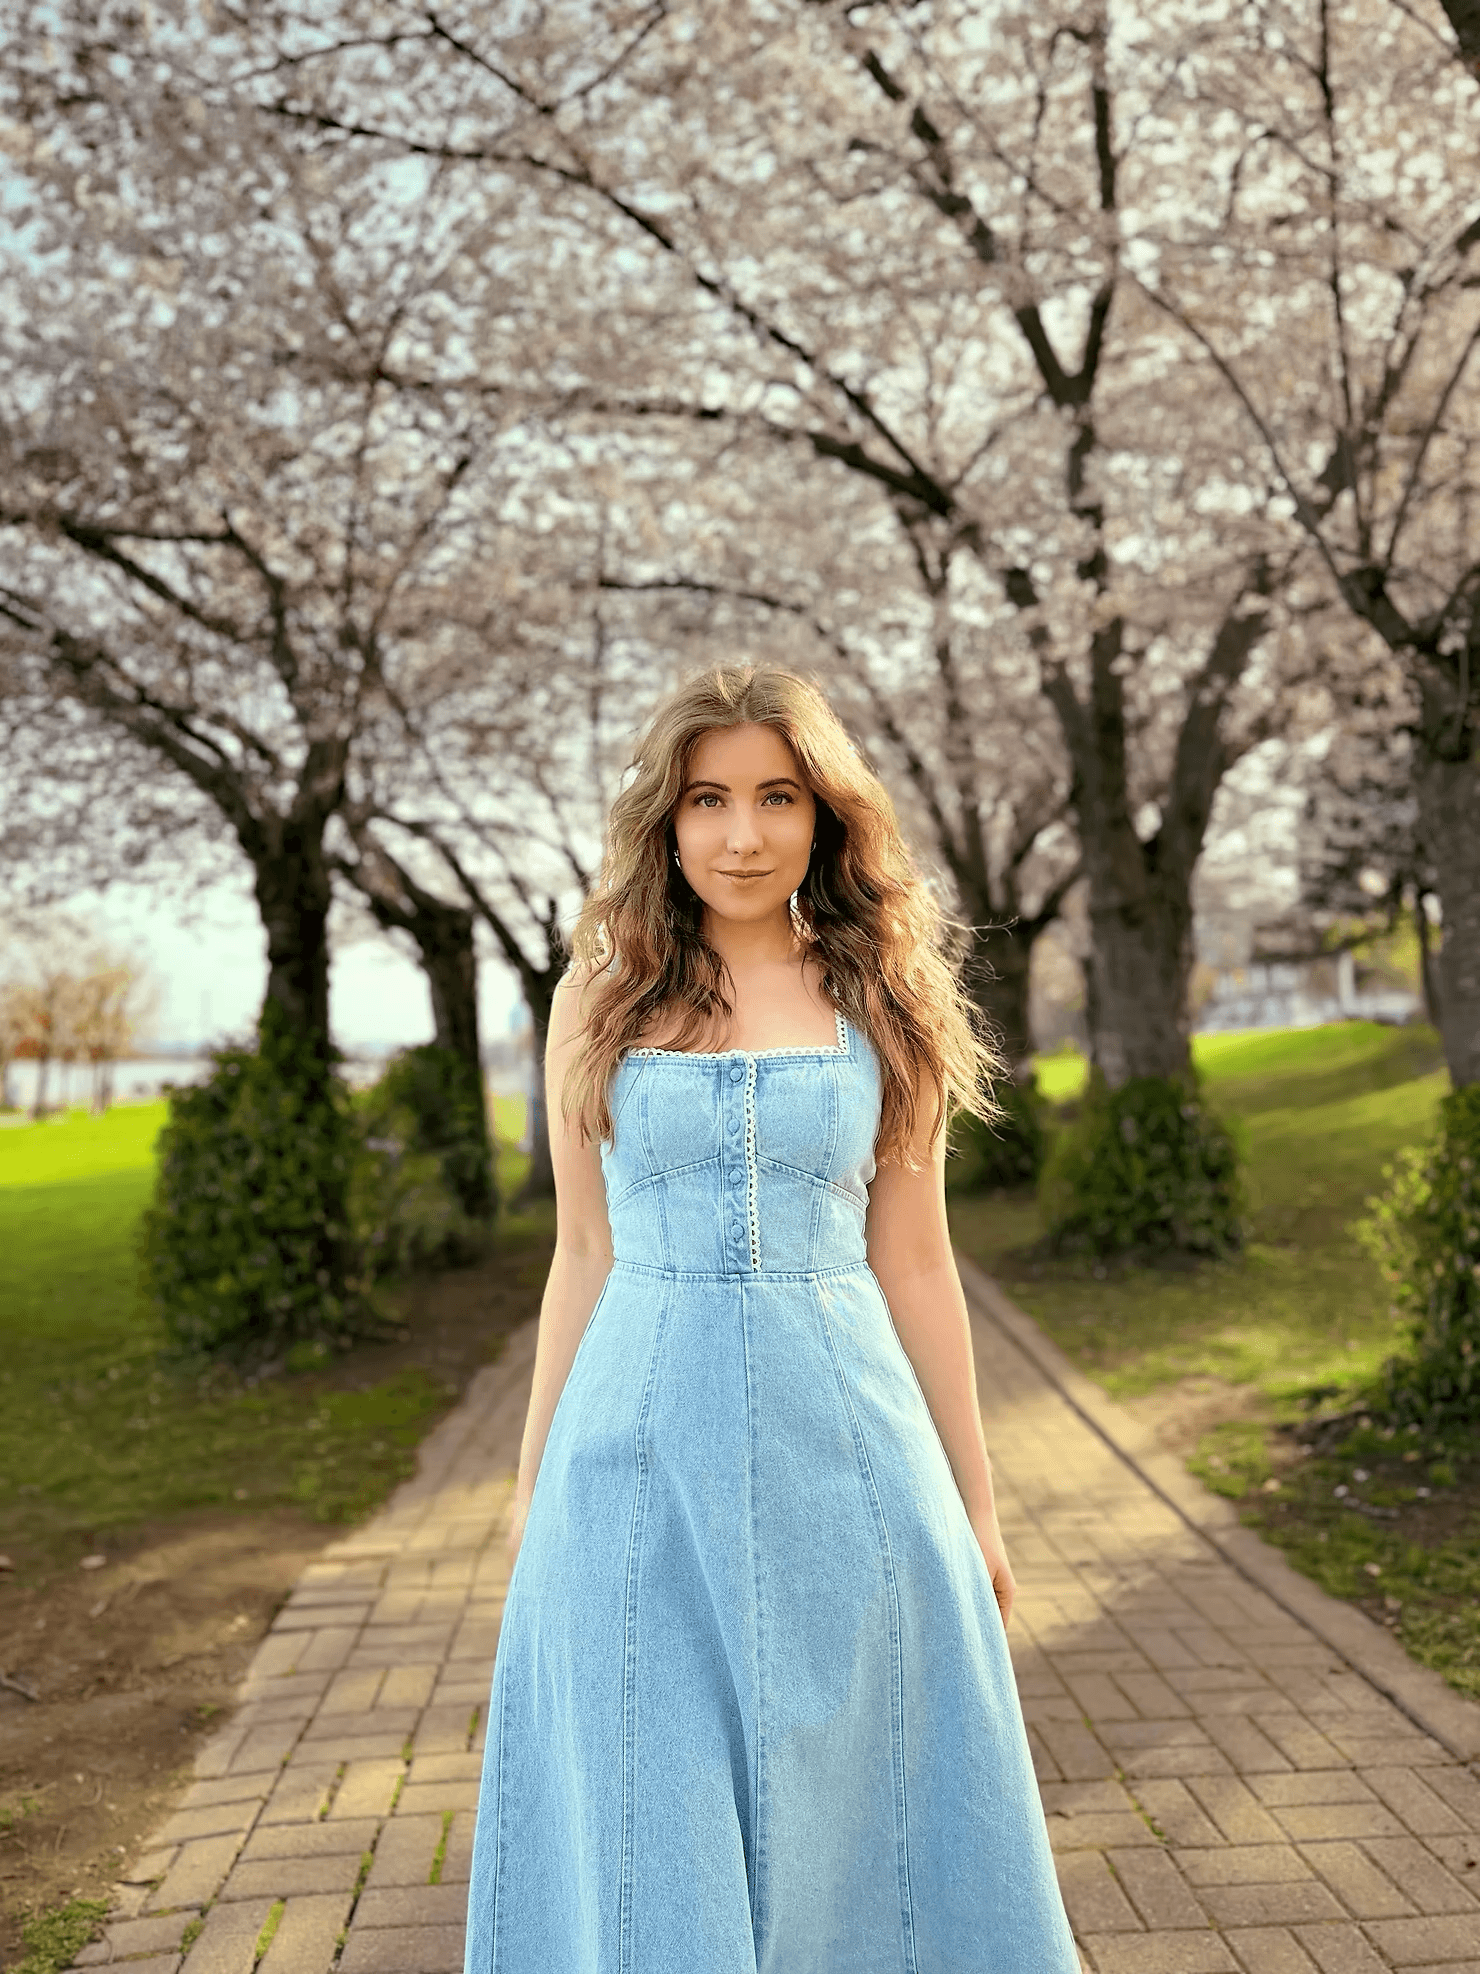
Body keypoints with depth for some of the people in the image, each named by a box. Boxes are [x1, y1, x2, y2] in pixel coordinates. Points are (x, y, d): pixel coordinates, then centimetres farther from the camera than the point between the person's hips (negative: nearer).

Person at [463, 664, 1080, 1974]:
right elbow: (584, 1258, 7)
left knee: (856, 1809, 11)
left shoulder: (883, 1007, 3)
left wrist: (972, 1503, 7)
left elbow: (914, 1264, 6)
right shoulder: (602, 999, 3)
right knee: (653, 1837, 9)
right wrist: (533, 1485, 8)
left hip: (840, 1447, 1)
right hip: (644, 1449, 0)